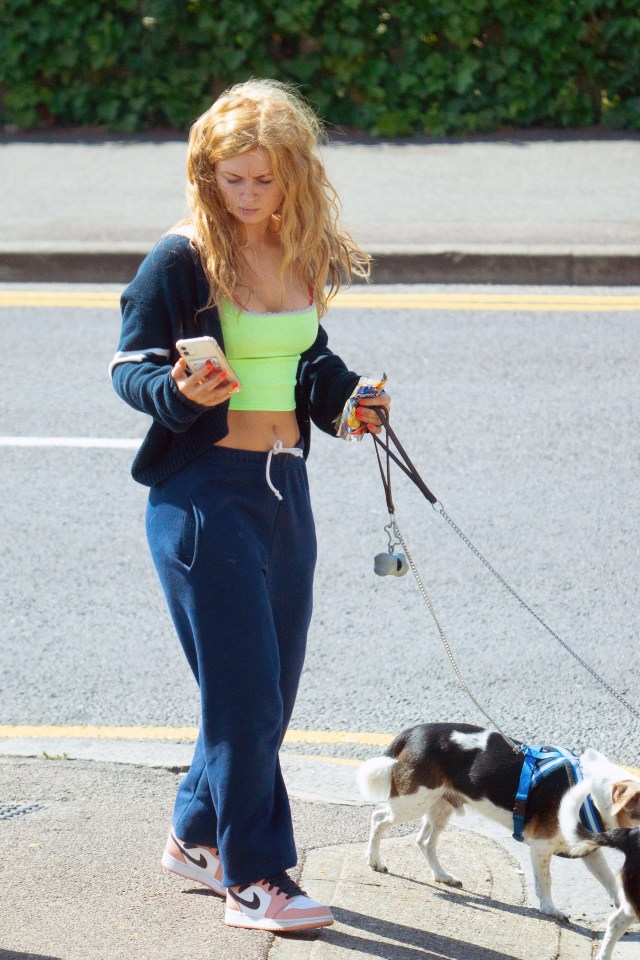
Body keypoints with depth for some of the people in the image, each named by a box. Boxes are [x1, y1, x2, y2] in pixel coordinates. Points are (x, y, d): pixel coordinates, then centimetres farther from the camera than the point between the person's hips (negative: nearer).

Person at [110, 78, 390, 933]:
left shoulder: (306, 258, 7)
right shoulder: (181, 261, -10)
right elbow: (130, 366, -6)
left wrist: (346, 399, 2)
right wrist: (181, 392, -25)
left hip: (285, 488, 6)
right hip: (204, 493, -6)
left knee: (270, 692, 11)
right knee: (244, 691, -5)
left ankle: (197, 837, 29)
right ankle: (251, 878, 4)